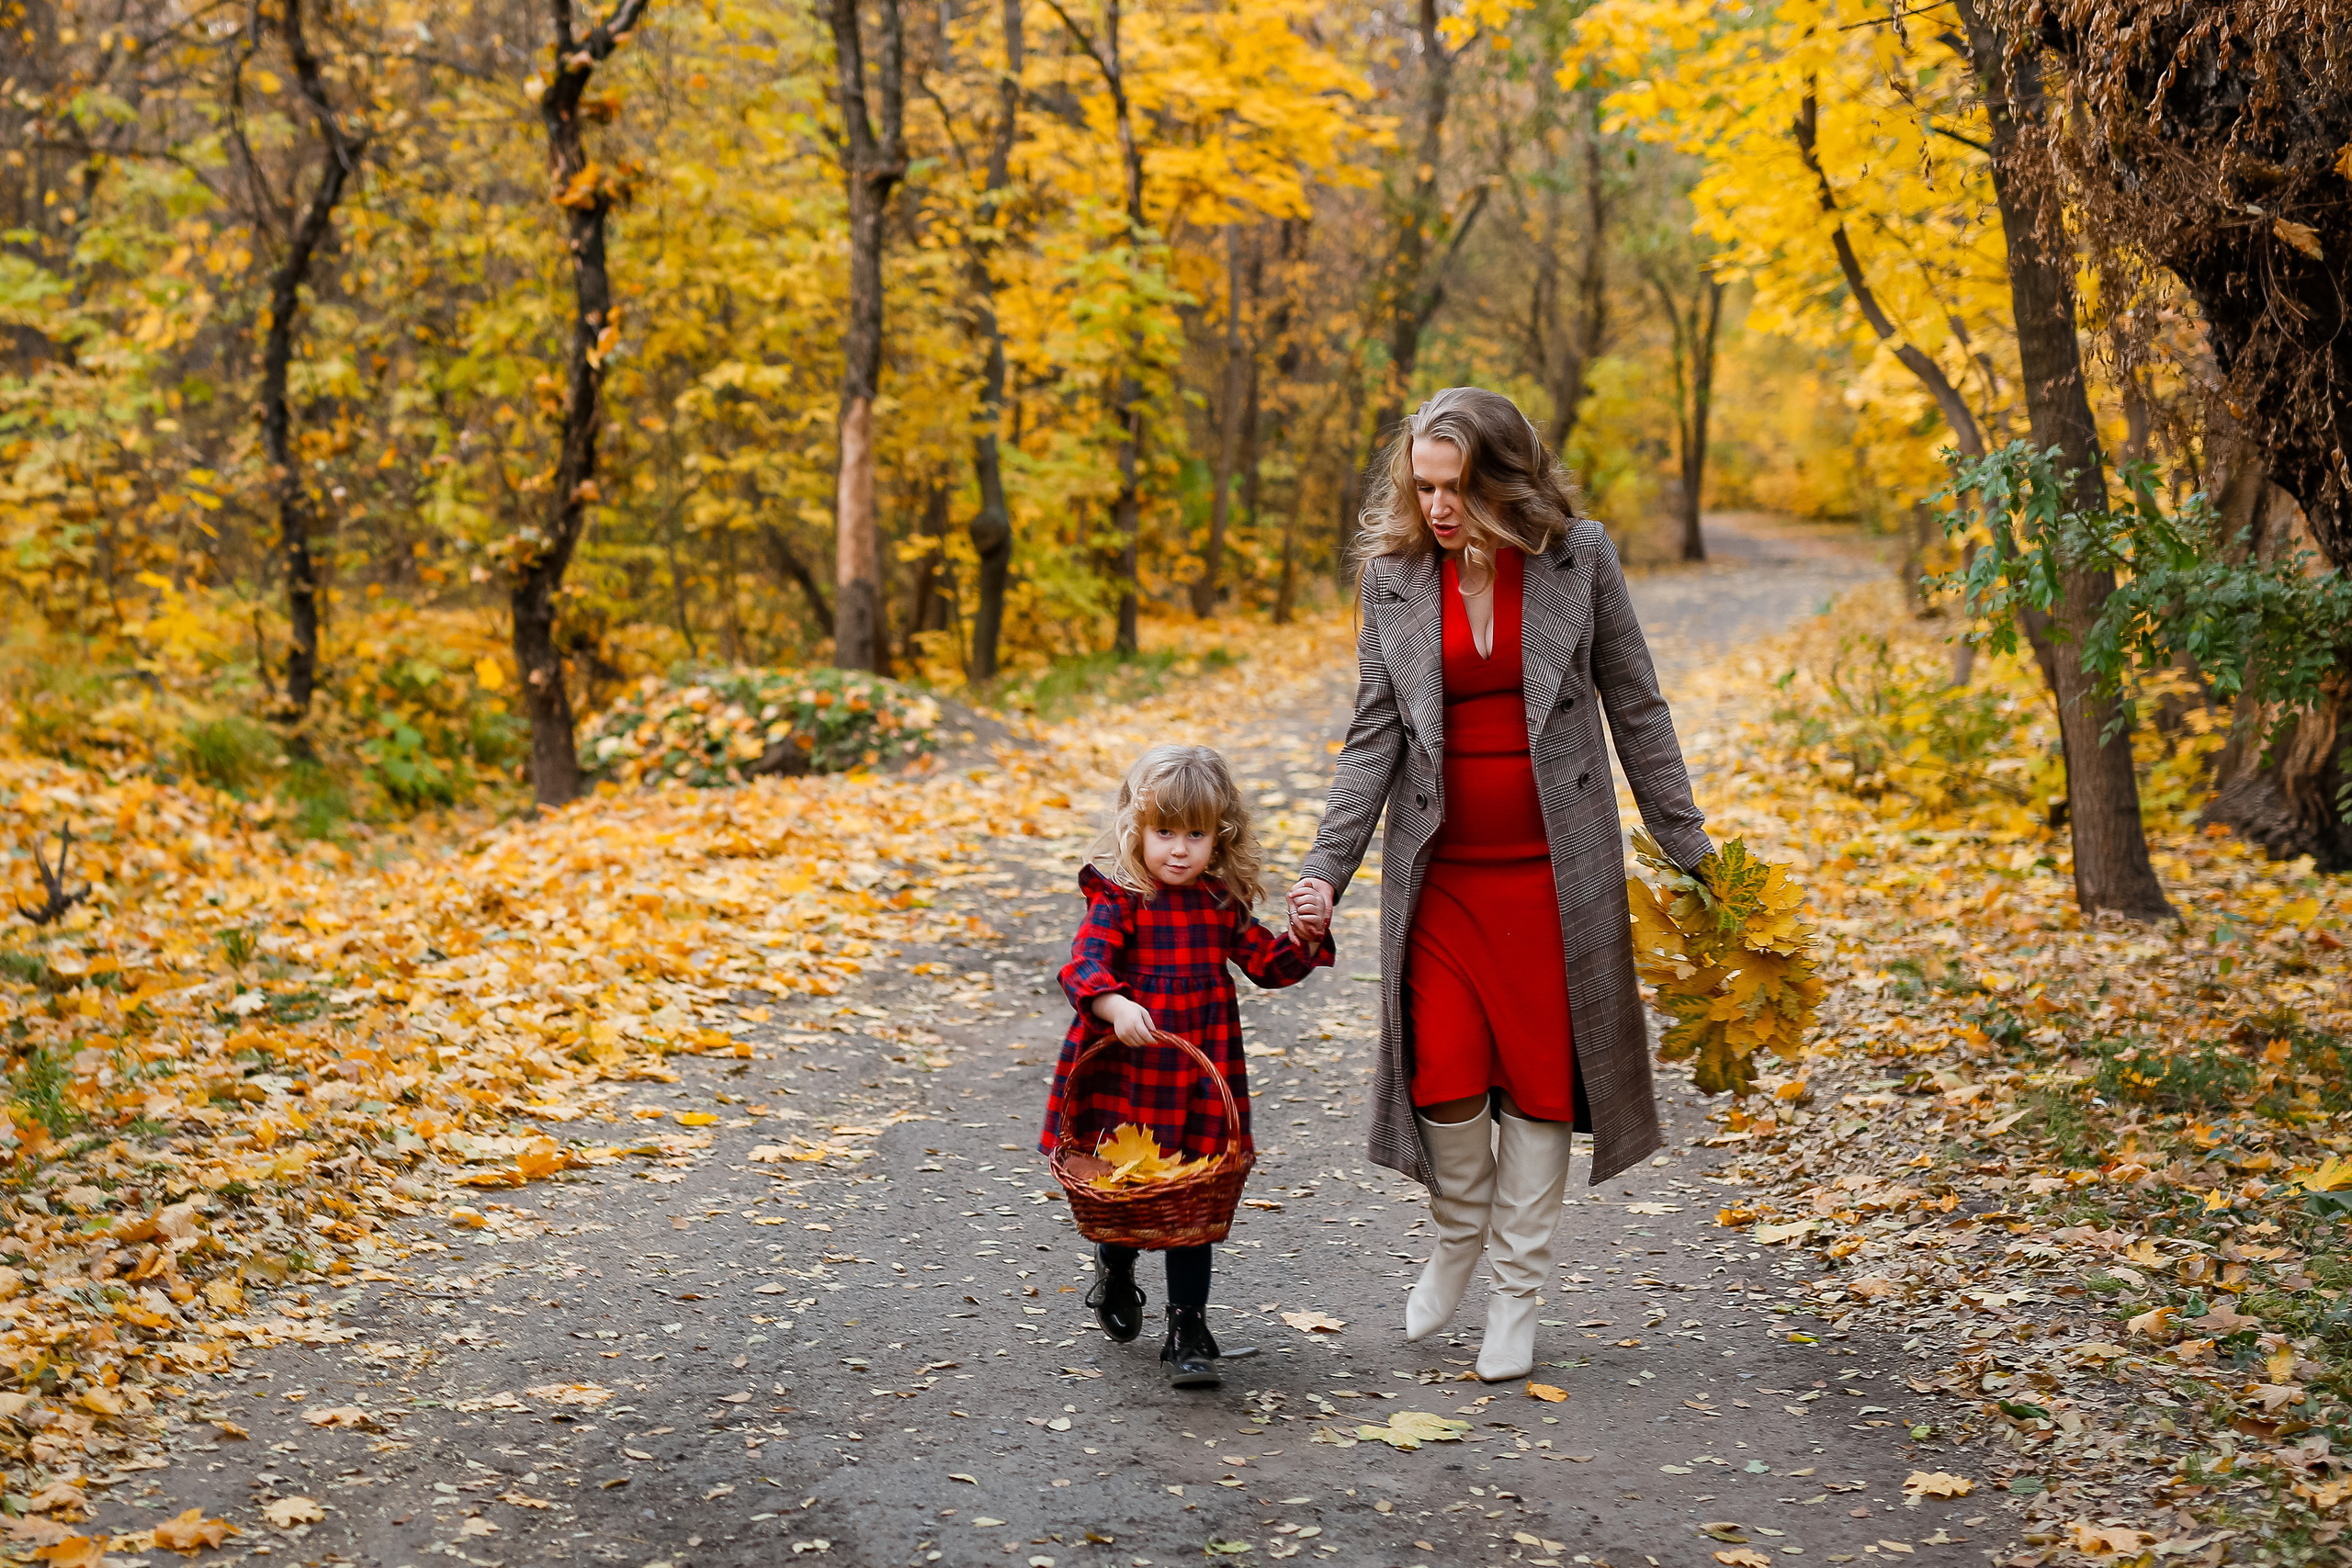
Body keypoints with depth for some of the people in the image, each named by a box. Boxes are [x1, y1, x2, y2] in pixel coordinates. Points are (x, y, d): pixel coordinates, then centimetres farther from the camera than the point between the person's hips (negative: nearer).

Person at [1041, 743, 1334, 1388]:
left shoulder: (1223, 903, 6)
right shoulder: (1119, 899, -8)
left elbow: (1269, 965, 14)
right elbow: (1084, 964, -20)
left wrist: (1304, 937, -5)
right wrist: (1114, 1006, -38)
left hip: (1200, 1076, 3)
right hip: (1126, 1072, -3)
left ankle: (1188, 1329, 14)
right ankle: (1116, 1271, 42)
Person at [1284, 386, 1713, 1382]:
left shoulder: (1578, 559, -3)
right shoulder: (1394, 576, 1)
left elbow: (1635, 708, 3)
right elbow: (1374, 735, 1)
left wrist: (1687, 846, 3)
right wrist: (1326, 868, -8)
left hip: (1554, 869, -1)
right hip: (1440, 871, 1)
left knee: (1539, 1072, 3)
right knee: (1445, 1074, -5)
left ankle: (1516, 1295, 17)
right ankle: (1455, 1241, 25)